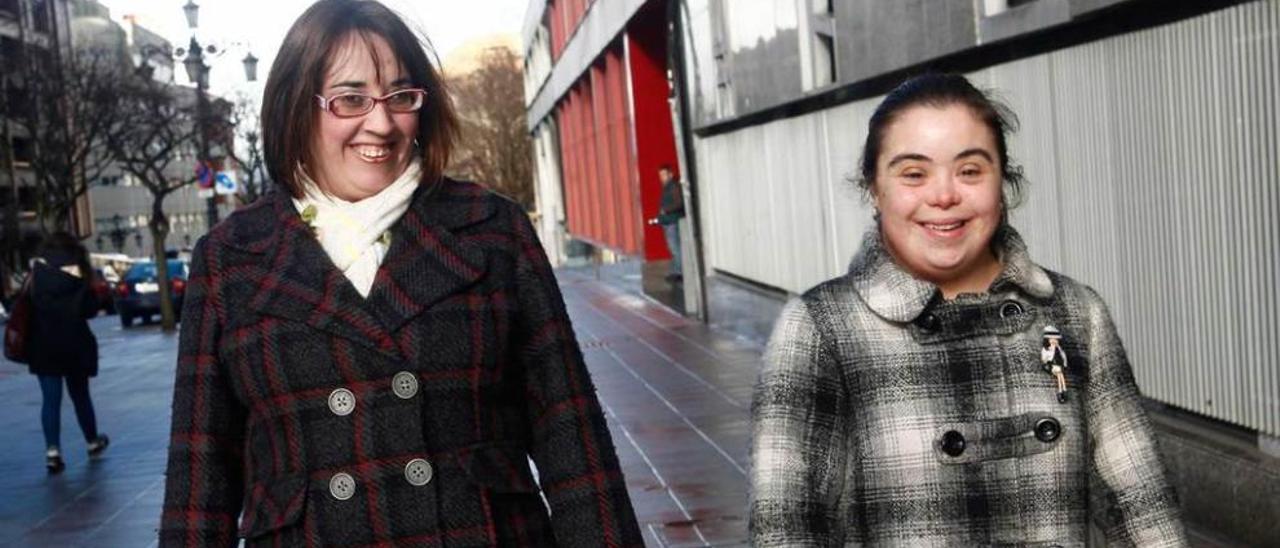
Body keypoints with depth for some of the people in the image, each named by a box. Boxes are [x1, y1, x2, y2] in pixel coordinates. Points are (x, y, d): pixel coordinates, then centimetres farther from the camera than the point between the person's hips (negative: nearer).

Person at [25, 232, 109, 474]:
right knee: (80, 395, 15)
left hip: (42, 345, 0)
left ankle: (52, 450, -11)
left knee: (50, 399, 1)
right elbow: (91, 309, -4)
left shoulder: (36, 274, -2)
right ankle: (92, 441, 31)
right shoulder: (77, 275, -6)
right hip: (75, 343, 0)